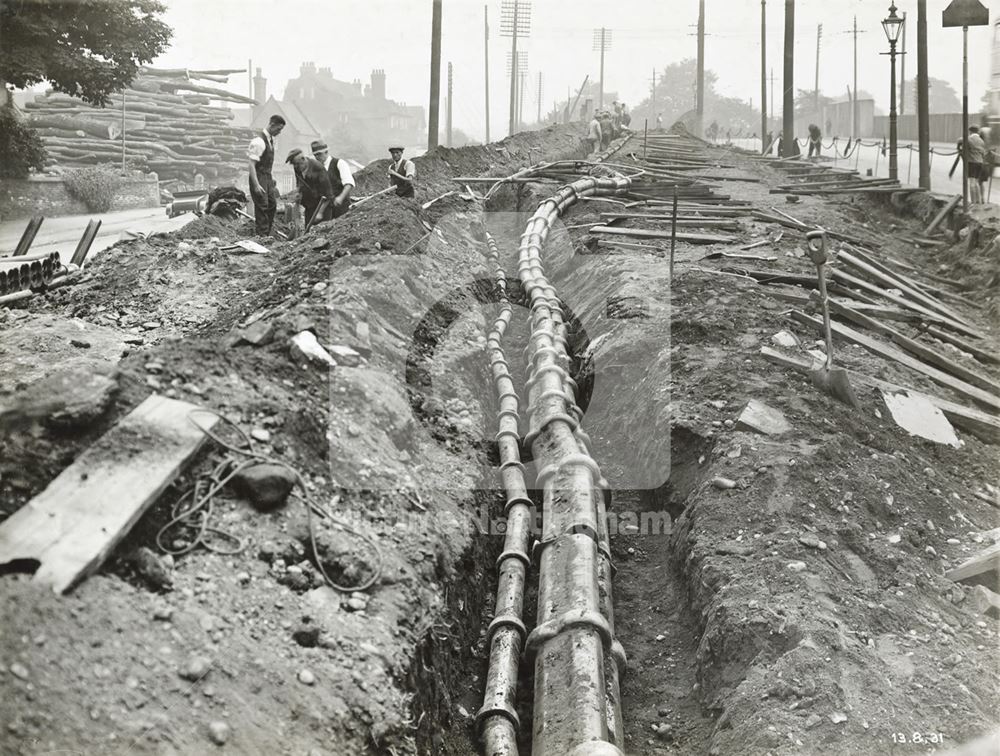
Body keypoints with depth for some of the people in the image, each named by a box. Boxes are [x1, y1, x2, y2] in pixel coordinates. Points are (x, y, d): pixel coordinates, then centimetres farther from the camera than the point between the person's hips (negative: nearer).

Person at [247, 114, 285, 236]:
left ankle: (268, 233, 26)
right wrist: (256, 185, -26)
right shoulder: (259, 141, -20)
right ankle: (261, 235, 3)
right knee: (262, 207, -5)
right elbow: (252, 164, -22)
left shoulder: (271, 140, 9)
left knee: (272, 204, 15)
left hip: (268, 177, 9)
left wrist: (271, 178, 18)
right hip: (259, 177, -9)